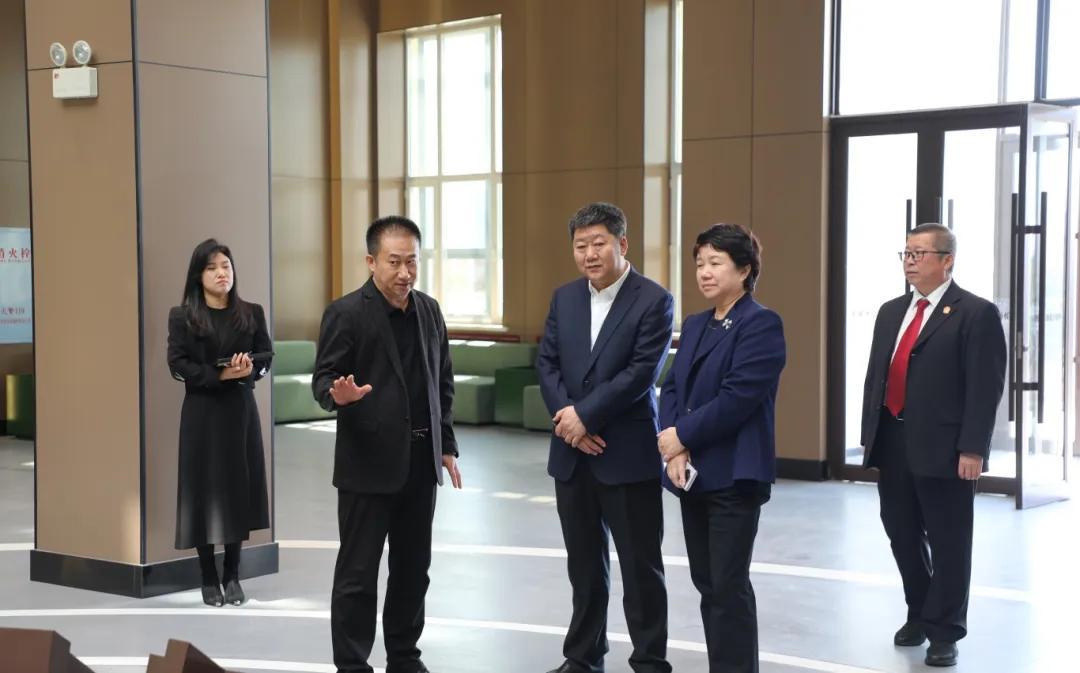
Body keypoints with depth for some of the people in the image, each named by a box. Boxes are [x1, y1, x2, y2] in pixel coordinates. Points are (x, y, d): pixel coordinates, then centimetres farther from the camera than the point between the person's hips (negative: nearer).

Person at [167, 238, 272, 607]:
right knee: (205, 493, 0)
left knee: (239, 491, 4)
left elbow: (266, 357, 5)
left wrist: (249, 369, -17)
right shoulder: (182, 316, -1)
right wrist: (221, 374, -19)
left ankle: (232, 575, 15)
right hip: (202, 414, -2)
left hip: (241, 411, 2)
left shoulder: (251, 313, 7)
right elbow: (177, 365, -8)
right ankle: (209, 579, 10)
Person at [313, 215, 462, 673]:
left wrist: (446, 446, 11)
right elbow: (322, 379, -10)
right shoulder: (346, 313, -9)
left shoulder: (429, 310, 9)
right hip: (368, 463, -6)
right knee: (358, 573, 0)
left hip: (420, 462, 6)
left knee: (413, 568, 13)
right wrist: (338, 394, -33)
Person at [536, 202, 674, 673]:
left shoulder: (653, 301, -8)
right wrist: (567, 419, -9)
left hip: (628, 454, -5)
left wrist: (584, 415, -17)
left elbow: (640, 374, -16)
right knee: (584, 564, 14)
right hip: (572, 453, 5)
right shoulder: (564, 298, 10)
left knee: (640, 566, 2)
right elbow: (546, 363, 6)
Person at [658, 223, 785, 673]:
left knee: (729, 586, -3)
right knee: (706, 584, 12)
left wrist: (681, 436, -13)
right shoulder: (695, 325, 16)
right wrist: (674, 452, -6)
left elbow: (738, 397, -18)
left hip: (733, 475, -8)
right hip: (692, 473, 8)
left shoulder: (761, 324, -9)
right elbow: (672, 388, 10)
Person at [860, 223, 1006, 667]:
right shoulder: (891, 312, 15)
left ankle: (944, 632, 16)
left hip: (943, 449, -6)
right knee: (901, 535, 15)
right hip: (891, 444, 6)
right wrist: (870, 434, 11)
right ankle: (918, 615, 33)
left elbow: (985, 387, -11)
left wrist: (972, 449, -17)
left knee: (947, 543, 3)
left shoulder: (976, 314, -6)